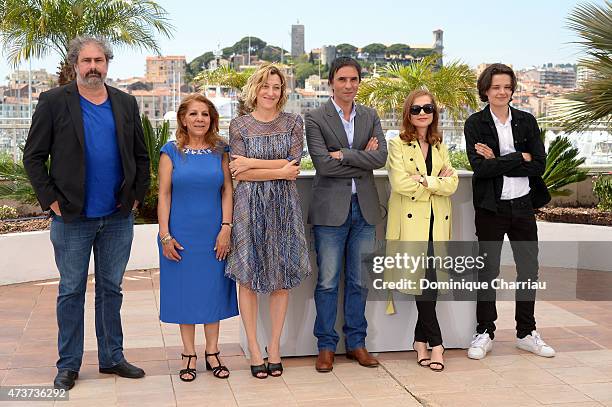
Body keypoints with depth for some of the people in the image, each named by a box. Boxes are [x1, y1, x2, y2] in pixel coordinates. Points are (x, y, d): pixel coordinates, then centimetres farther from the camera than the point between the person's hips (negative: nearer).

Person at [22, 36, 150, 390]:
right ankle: (69, 364, 17)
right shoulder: (54, 102, -1)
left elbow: (141, 156, 13)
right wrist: (51, 200, -8)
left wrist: (137, 195, 4)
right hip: (72, 217, -3)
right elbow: (33, 157, -2)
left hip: (118, 218, 3)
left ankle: (112, 358, 24)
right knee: (71, 292, 6)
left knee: (111, 290, 12)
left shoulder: (126, 104, 8)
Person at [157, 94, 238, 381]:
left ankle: (212, 352, 19)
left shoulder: (220, 151, 4)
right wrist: (165, 235, -7)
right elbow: (164, 195, -2)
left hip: (214, 235, 1)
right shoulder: (171, 151, 0)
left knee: (213, 290, 7)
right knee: (185, 292, 5)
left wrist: (226, 228, -6)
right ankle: (189, 354, 17)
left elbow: (227, 190, 3)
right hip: (181, 235, -1)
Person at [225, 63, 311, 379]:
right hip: (249, 206, -1)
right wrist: (280, 171, -9)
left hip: (284, 206, 2)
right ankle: (254, 349, 10)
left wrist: (252, 163, -9)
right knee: (248, 277, 1)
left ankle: (274, 345, 16)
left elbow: (293, 163, -6)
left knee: (282, 277, 4)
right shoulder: (239, 125, 1)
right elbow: (240, 175, -6)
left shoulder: (293, 123, 6)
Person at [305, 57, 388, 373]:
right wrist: (363, 160, -9)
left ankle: (356, 343, 22)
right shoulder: (315, 118, -3)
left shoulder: (370, 116, 10)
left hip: (364, 208, 4)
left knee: (359, 281, 11)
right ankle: (326, 346, 14)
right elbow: (323, 164, -15)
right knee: (327, 281, 3)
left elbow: (381, 157, -5)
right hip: (331, 208, -4)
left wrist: (344, 154, -13)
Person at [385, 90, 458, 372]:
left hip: (437, 222, 4)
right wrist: (437, 181, -6)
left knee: (430, 283, 3)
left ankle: (421, 340, 16)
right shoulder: (397, 145, 1)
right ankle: (435, 343, -1)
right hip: (412, 223, -4)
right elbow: (400, 183, -13)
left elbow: (452, 184, 3)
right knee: (424, 282, -8)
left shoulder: (440, 148, 16)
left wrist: (424, 181, -10)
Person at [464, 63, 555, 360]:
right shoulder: (475, 124, -4)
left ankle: (526, 333, 25)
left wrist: (498, 162, -14)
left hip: (523, 205, 3)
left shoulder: (527, 121, 4)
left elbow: (539, 165, -6)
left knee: (528, 269, 10)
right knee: (488, 270, 7)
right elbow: (480, 167, -17)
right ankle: (485, 333, 19)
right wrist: (520, 158, -13)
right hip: (491, 207, -3)